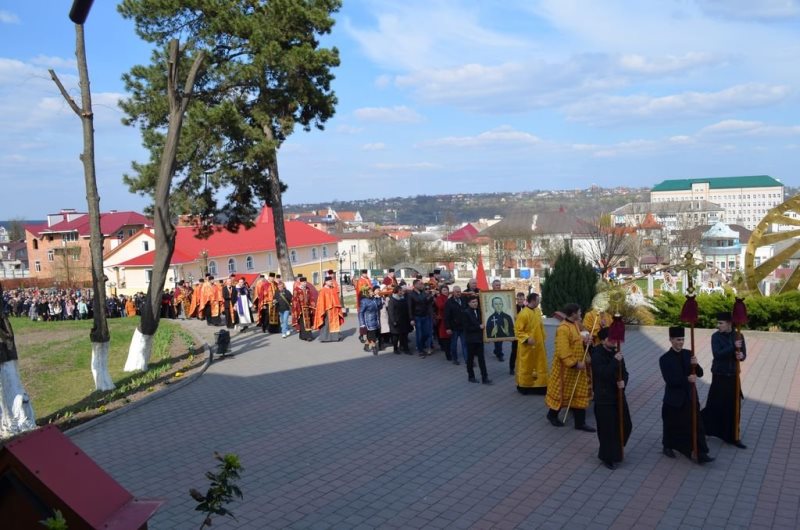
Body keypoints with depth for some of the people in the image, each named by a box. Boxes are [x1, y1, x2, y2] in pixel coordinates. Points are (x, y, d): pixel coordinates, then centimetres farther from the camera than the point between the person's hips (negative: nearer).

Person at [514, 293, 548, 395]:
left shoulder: (538, 311, 4)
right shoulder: (523, 313, -20)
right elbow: (518, 330, -17)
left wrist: (543, 338, 14)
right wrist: (527, 339, -25)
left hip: (538, 344, 7)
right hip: (527, 346, -7)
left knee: (540, 365, 10)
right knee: (526, 366, 5)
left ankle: (539, 385, 19)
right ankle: (524, 386, 18)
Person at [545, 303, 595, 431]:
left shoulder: (575, 324, 6)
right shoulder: (563, 329, -24)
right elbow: (563, 351, -27)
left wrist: (584, 341, -1)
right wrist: (574, 364, -25)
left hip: (577, 365, 9)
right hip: (565, 367, -9)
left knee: (579, 393, 10)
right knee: (562, 391, 8)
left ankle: (580, 422, 17)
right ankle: (552, 415, 29)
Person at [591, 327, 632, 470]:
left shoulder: (616, 353, 5)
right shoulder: (597, 356, -15)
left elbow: (624, 372, 8)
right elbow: (604, 374, -26)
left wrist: (623, 381, -12)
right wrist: (615, 361, -27)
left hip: (618, 395, 7)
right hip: (604, 398, -7)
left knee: (626, 425, 13)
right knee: (607, 428, -1)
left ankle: (615, 450, 36)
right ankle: (608, 457, 16)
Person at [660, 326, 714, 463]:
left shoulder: (688, 354, 3)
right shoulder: (665, 359, -10)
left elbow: (700, 374, 1)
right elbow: (669, 380, -17)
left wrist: (696, 365, -20)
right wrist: (687, 379, -29)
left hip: (690, 397, 4)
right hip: (674, 399, -3)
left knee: (696, 425, 1)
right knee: (672, 426, 12)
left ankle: (701, 454, 4)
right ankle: (668, 447, 33)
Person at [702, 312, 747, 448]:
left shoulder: (738, 336, 1)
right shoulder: (716, 336, -9)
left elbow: (744, 354, 0)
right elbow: (717, 354, -21)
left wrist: (741, 356, -23)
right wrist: (733, 347, -28)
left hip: (733, 376, 4)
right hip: (720, 376, -3)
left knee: (734, 407, 8)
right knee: (715, 405, -1)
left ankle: (733, 437, 20)